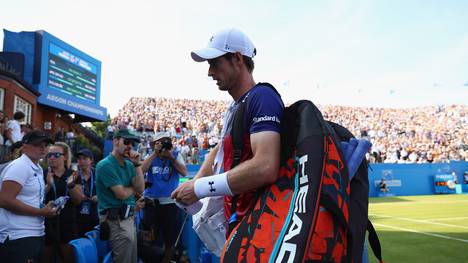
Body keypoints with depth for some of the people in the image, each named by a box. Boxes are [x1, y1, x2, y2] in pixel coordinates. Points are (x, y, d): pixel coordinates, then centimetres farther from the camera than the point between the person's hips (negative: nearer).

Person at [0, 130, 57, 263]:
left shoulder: (38, 168, 15)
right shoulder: (19, 166, -13)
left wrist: (47, 208, 6)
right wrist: (41, 212, -17)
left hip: (35, 234, 9)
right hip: (19, 237, -9)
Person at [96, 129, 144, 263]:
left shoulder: (129, 164, 9)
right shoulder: (105, 165, -14)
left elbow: (140, 189, -1)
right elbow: (121, 194, -18)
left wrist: (137, 164, -6)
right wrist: (134, 187, 2)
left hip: (129, 218, 8)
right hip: (116, 221, -8)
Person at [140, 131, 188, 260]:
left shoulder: (176, 155, 2)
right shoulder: (151, 157, 5)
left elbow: (184, 173, -10)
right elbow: (141, 170, -13)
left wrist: (171, 157, -14)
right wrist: (155, 153, -15)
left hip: (170, 202, 0)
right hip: (151, 201, 0)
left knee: (171, 235, 12)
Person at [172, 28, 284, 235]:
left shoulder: (262, 98, -19)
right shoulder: (235, 106, 13)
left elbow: (265, 168, -31)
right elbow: (220, 150, 24)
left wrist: (200, 188, -22)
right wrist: (195, 183, 6)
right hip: (236, 218, 9)